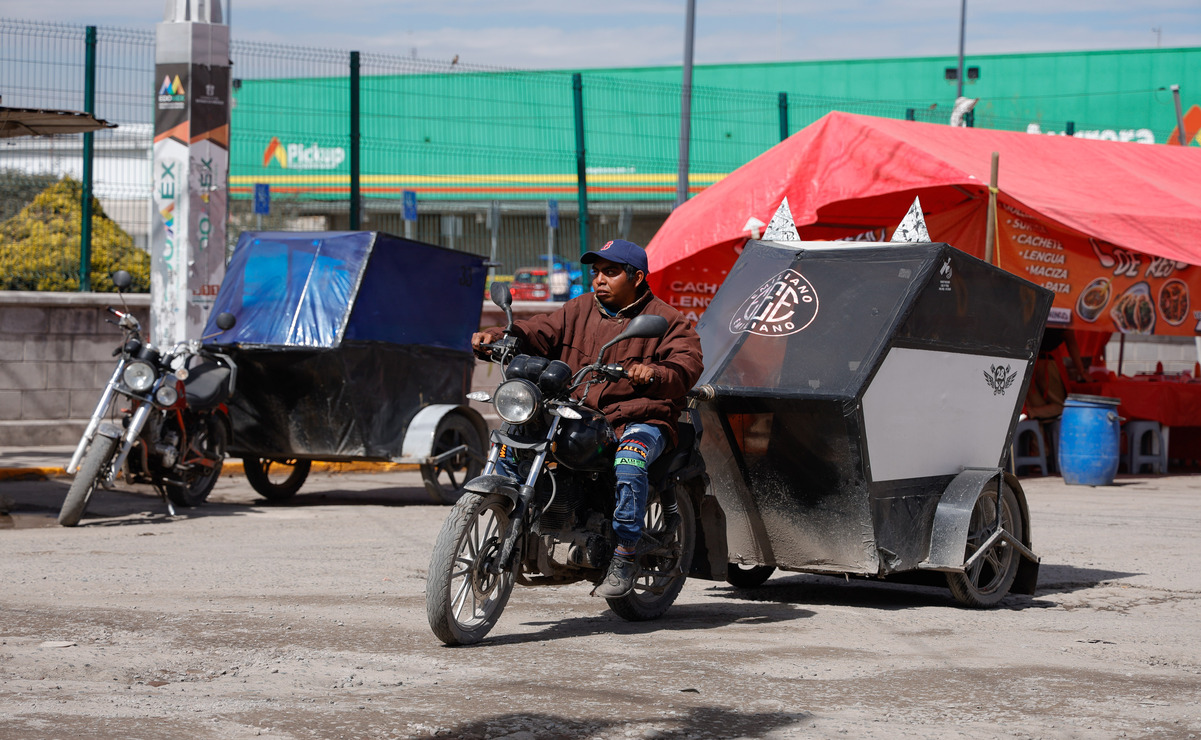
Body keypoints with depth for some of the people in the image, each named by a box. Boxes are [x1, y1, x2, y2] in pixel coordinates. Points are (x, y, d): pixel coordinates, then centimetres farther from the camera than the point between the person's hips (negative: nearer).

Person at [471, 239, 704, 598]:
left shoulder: (663, 319, 1)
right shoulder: (579, 310, 16)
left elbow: (689, 363, -13)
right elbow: (541, 333, 7)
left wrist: (655, 373, -36)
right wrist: (498, 336, -13)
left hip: (640, 421, -5)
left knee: (628, 463, -37)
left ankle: (623, 559, -30)